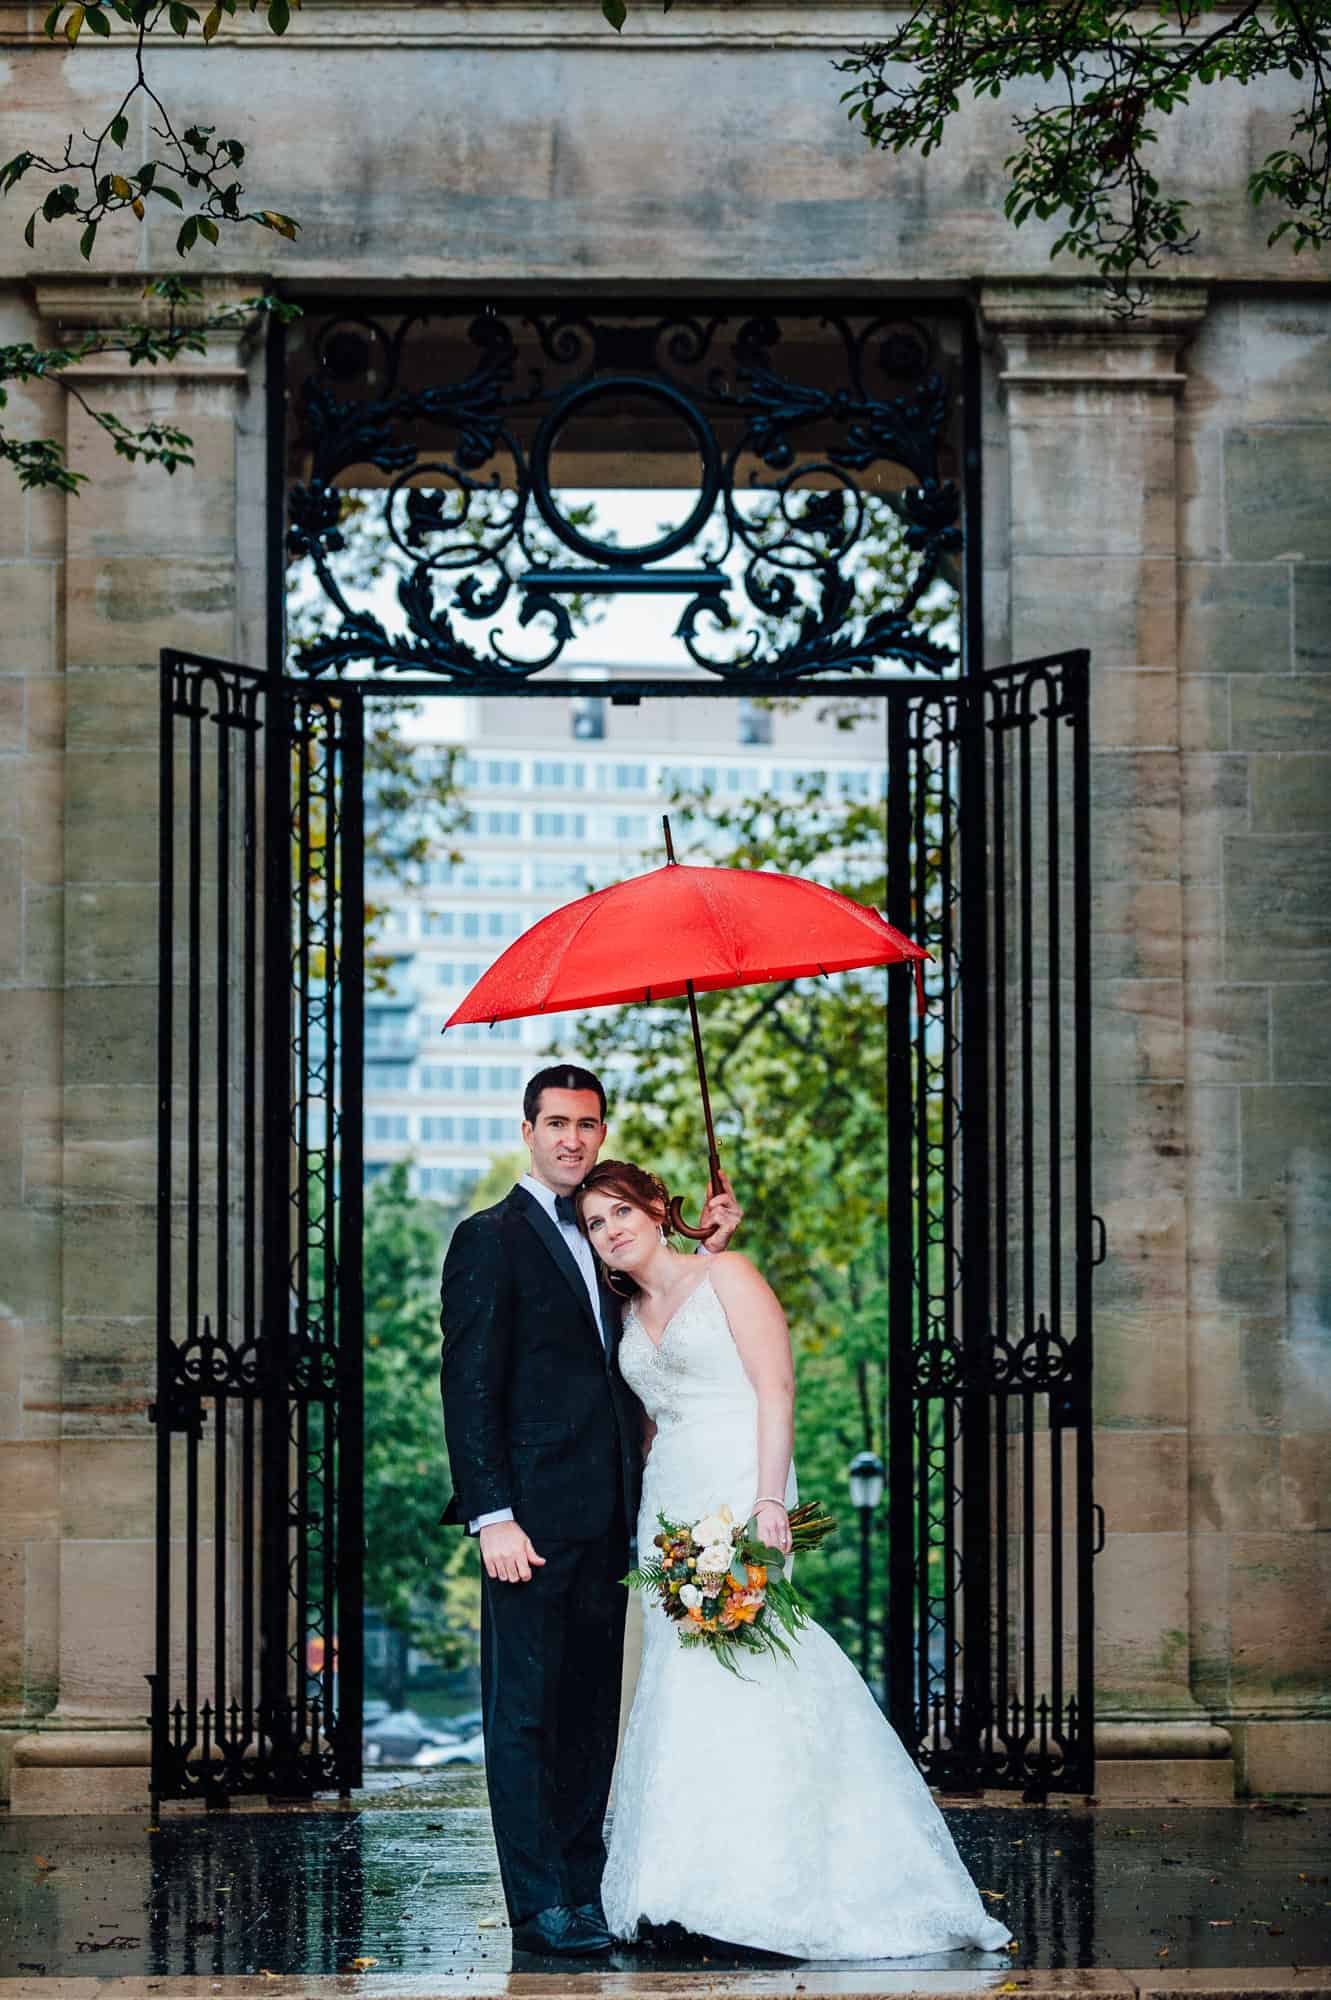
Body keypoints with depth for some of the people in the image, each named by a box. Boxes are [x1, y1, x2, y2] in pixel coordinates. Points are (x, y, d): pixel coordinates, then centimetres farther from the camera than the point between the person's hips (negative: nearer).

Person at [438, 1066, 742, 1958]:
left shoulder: (600, 1239, 18)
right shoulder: (492, 1239, -4)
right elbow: (469, 1386, -9)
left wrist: (709, 1246, 3)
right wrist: (493, 1516, -16)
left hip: (603, 1517, 7)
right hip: (534, 1516, -7)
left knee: (591, 1711, 9)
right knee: (526, 1710, -3)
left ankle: (583, 1887, 15)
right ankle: (541, 1907, -1)